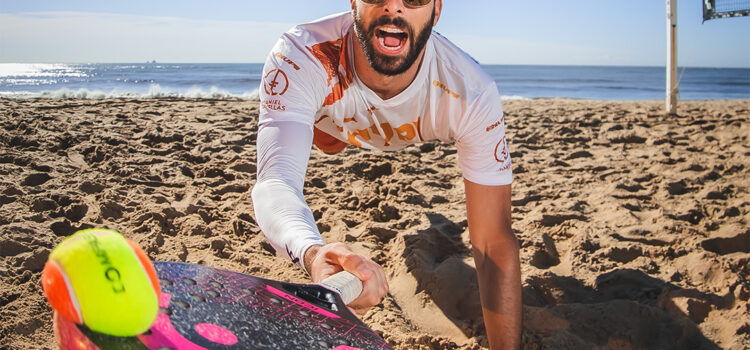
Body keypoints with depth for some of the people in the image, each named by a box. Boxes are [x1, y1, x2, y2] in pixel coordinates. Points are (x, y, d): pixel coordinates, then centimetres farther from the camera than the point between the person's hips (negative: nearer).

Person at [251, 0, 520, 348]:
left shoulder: (473, 93, -43)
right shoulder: (299, 57, -46)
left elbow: (494, 242, -43)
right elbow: (275, 181, -60)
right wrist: (313, 253, -83)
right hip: (329, 127, 0)